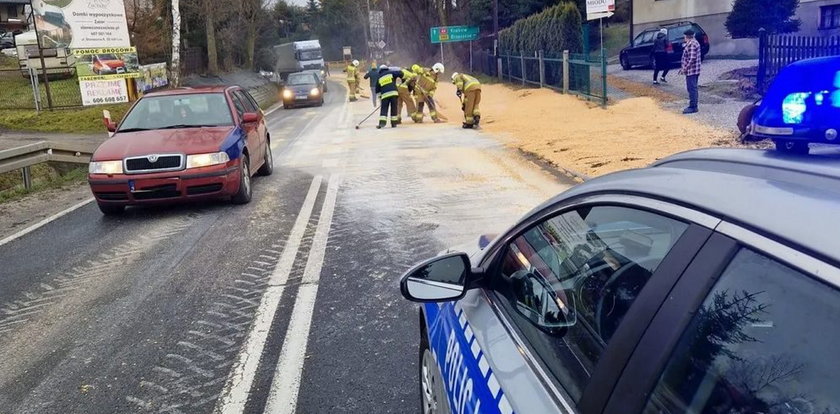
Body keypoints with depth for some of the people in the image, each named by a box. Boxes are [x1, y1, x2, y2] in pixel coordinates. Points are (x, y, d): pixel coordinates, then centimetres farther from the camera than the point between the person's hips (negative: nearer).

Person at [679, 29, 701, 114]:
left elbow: (691, 59, -23)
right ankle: (693, 106, 21)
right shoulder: (695, 43, 16)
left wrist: (685, 69, -19)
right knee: (693, 89, 14)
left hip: (691, 71, -11)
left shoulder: (691, 44, -17)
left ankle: (693, 107, -4)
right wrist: (684, 68, 22)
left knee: (692, 89, -7)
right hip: (695, 70, 11)